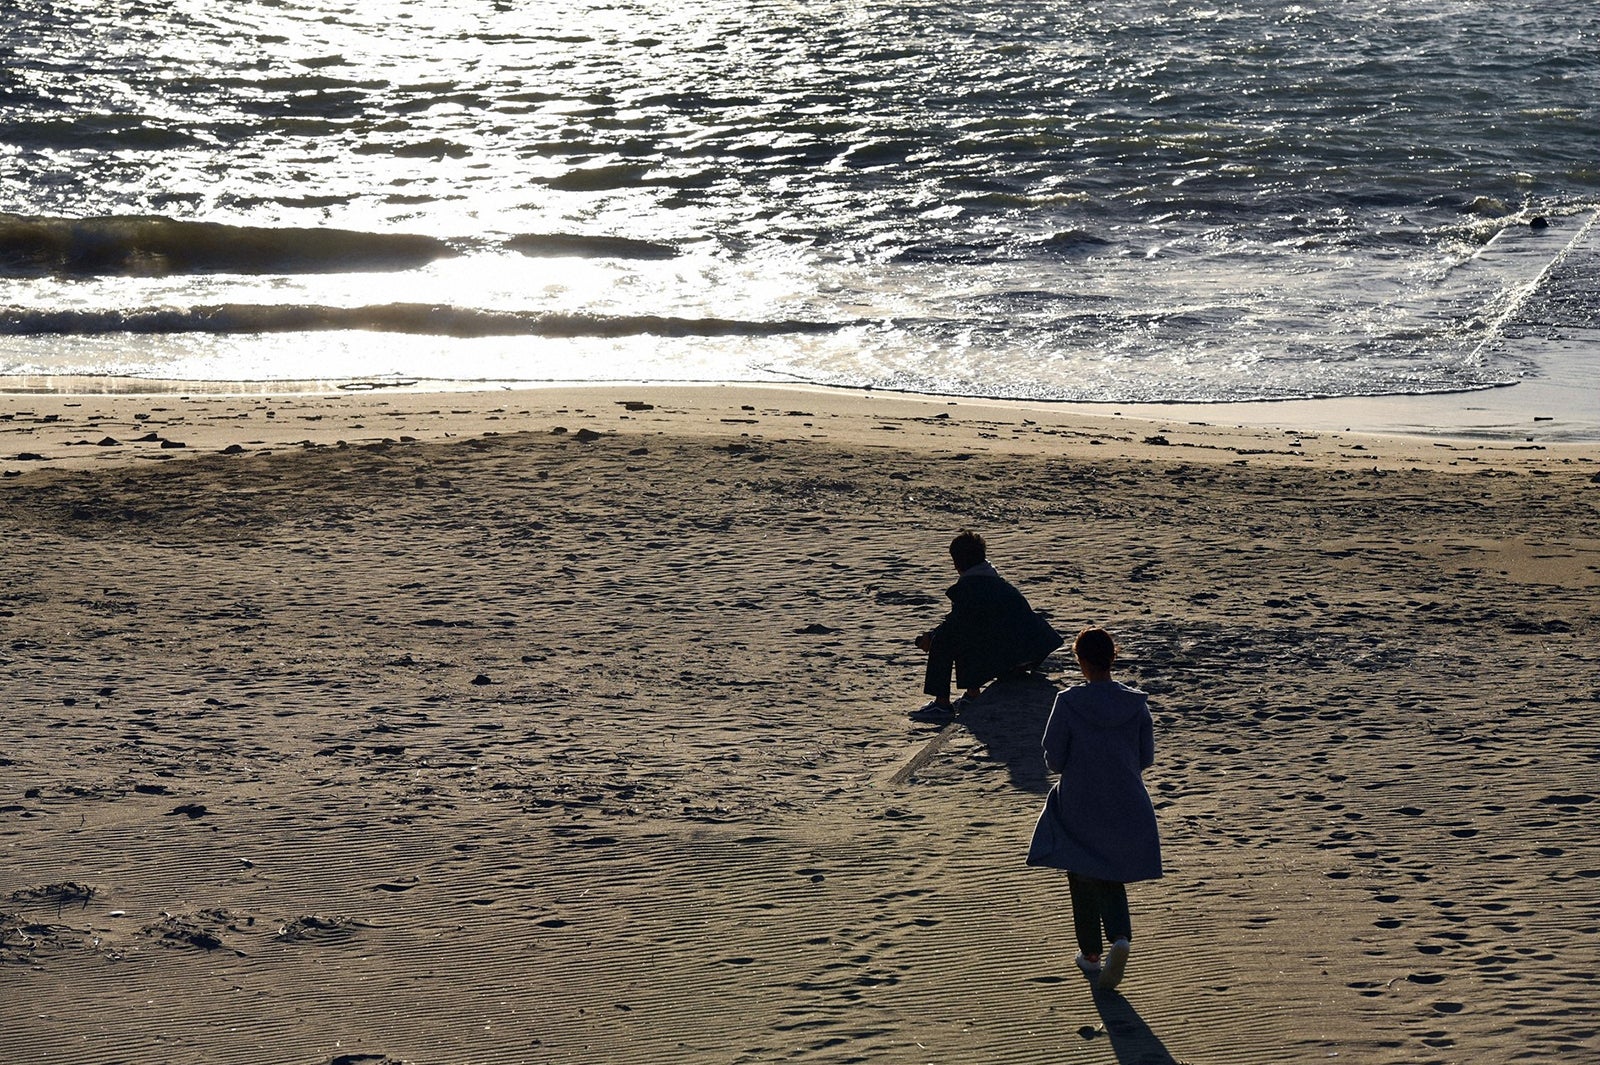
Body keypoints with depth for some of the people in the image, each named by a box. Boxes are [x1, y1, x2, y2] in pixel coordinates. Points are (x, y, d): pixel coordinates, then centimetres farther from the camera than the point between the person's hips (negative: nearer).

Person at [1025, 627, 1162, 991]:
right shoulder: (1136, 703, -8)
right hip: (1126, 809, 2)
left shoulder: (1068, 703, -16)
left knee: (1082, 880, 18)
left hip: (1079, 808, -2)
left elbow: (1054, 760, -10)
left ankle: (1091, 954, 26)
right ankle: (1120, 938, -8)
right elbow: (1146, 758, 0)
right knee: (1111, 879, 17)